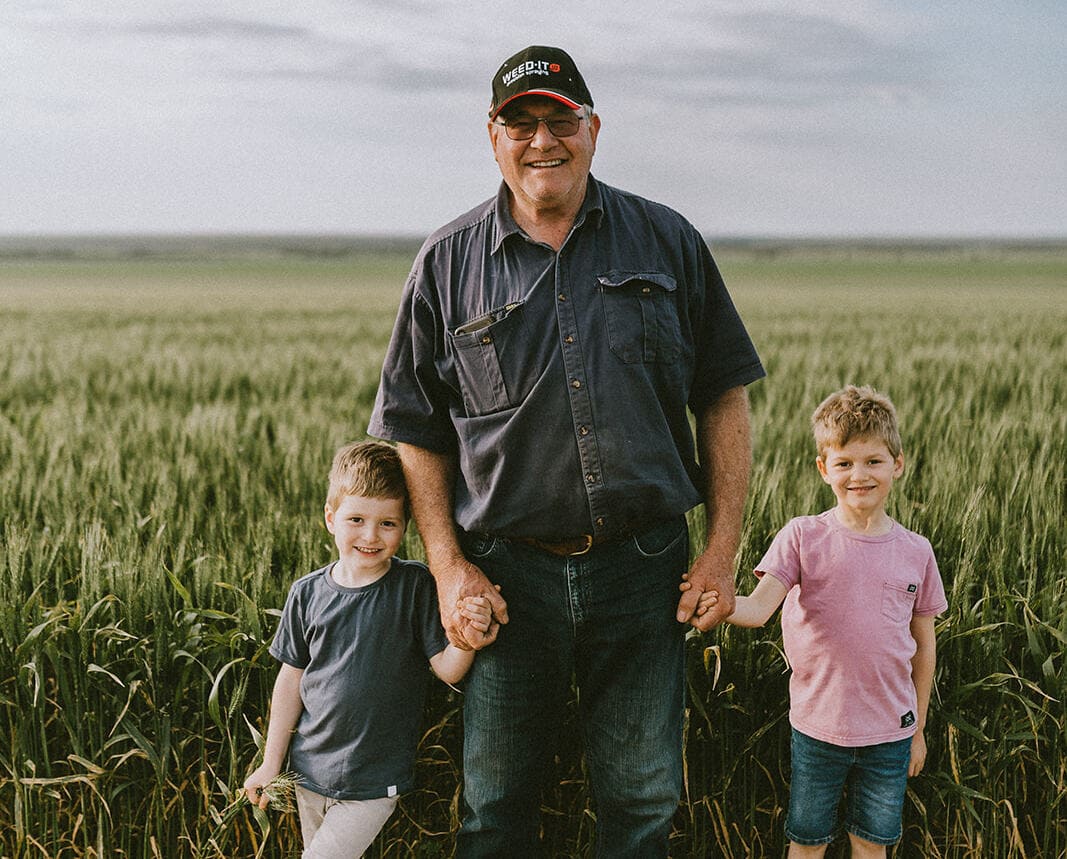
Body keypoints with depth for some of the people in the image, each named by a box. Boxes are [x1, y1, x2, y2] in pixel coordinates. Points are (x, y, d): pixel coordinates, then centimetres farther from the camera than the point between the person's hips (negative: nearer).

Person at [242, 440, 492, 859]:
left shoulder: (415, 586, -12)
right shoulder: (307, 594, -4)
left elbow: (447, 669, -13)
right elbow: (291, 680, 5)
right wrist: (271, 762, 9)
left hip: (375, 781, -4)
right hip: (309, 771, 4)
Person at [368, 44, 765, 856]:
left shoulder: (668, 242, 4)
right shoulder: (448, 263, 3)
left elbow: (724, 399, 6)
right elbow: (415, 429, 5)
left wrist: (723, 548, -1)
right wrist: (448, 566, -5)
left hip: (643, 568, 1)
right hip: (507, 573, 0)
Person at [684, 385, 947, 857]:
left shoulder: (915, 552, -2)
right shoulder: (803, 537, -9)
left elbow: (924, 645, 7)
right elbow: (759, 607, -21)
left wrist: (919, 729, 12)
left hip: (890, 730, 2)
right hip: (818, 725, -1)